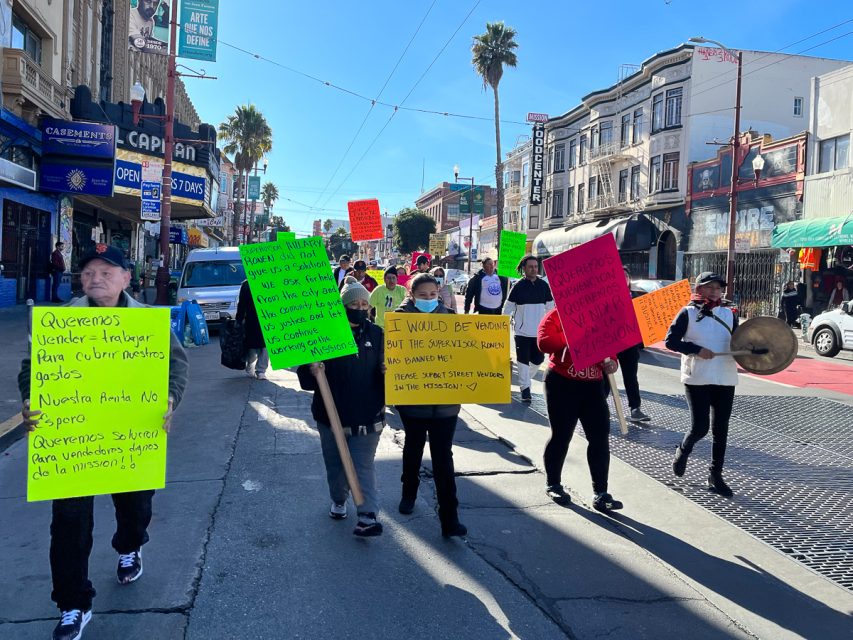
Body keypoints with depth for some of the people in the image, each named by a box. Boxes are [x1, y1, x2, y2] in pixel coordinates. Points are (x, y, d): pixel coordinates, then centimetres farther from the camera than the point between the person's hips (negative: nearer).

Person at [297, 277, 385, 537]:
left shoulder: (376, 334, 2)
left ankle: (368, 516, -4)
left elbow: (386, 368, 7)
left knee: (363, 465, -4)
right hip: (332, 414, 1)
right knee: (335, 464, 16)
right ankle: (338, 500, 39)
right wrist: (311, 371, -25)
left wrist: (386, 372, -16)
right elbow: (305, 376, -2)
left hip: (367, 415, 0)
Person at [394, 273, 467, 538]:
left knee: (443, 457, -1)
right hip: (413, 401, 0)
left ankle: (449, 518, 3)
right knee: (413, 448, 20)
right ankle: (409, 494, 45)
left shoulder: (448, 318, 0)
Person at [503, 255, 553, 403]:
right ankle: (525, 388, 6)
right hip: (522, 330, -3)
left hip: (539, 331, 3)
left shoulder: (544, 286, 5)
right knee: (523, 360, -1)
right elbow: (508, 308, 1)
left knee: (538, 359, 7)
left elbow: (550, 308, 12)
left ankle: (525, 378, 32)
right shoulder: (518, 286, -4)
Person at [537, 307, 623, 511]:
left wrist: (610, 360, -6)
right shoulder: (556, 315, -3)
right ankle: (553, 485, 28)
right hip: (562, 385, -4)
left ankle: (600, 493, 7)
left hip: (593, 385, 4)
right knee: (561, 435, 7)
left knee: (600, 437, -2)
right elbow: (544, 342, -18)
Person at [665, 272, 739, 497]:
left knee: (721, 430, 7)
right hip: (697, 378, -4)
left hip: (725, 379, 4)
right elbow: (670, 341, -8)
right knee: (700, 428, -5)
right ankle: (682, 451, 28)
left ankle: (715, 475, 20)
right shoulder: (688, 313, -3)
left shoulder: (729, 313, 8)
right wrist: (697, 350, -18)